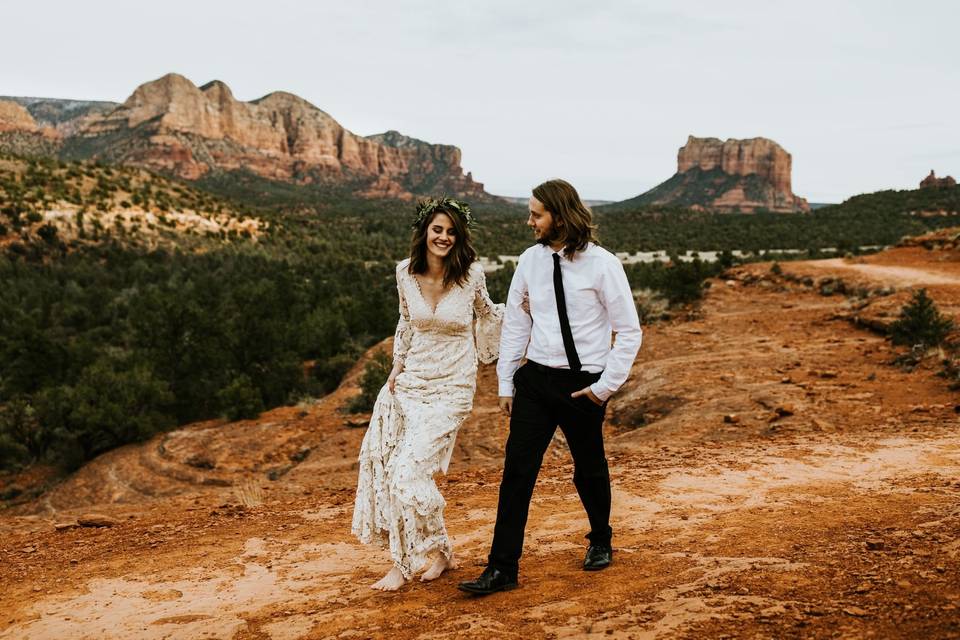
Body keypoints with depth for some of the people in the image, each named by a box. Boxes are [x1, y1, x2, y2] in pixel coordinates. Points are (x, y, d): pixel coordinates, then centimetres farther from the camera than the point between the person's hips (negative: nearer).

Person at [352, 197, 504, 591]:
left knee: (409, 469, -14)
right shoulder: (406, 273, 0)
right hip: (410, 382, 5)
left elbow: (486, 315, 13)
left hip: (451, 389, -5)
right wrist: (397, 368, 9)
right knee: (385, 466, 5)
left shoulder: (471, 275, -9)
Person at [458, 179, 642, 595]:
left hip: (583, 384, -3)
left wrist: (607, 385, -10)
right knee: (517, 470, -3)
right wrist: (506, 383, 7)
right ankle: (502, 568, 3)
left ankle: (600, 542, 42)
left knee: (589, 469, 15)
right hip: (535, 378, 3)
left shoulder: (602, 264, -11)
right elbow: (515, 322, 8)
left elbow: (630, 331, -6)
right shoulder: (531, 260, 1)